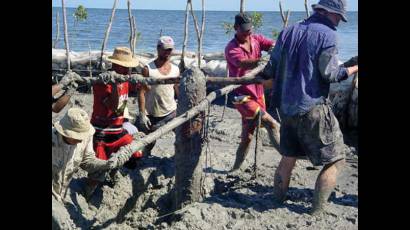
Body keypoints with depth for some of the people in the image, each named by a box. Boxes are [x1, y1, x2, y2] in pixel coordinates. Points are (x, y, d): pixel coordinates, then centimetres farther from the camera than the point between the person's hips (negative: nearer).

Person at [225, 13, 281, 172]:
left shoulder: (256, 39, 4)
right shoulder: (231, 48, -15)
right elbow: (243, 63, -34)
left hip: (258, 93, 6)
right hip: (242, 96, -6)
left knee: (247, 136, 15)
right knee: (272, 124, -20)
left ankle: (236, 168, 29)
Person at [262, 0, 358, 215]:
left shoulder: (288, 32, 9)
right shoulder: (326, 34, -9)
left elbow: (271, 70, 9)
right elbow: (330, 74, -12)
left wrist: (259, 74, 30)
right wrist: (353, 69, 4)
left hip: (286, 107, 7)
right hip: (313, 109, -7)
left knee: (288, 157, 20)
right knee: (335, 160, 5)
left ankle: (277, 202, 29)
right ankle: (317, 212, 4)